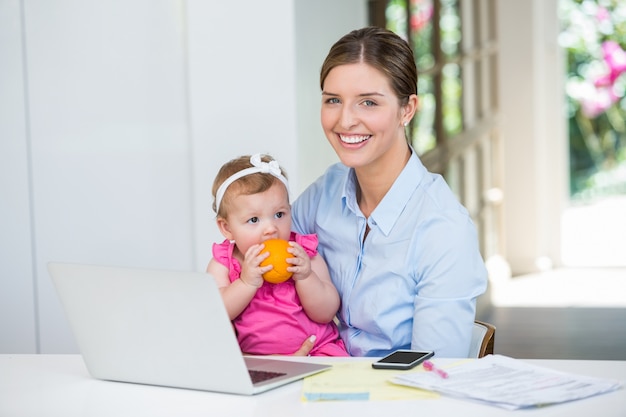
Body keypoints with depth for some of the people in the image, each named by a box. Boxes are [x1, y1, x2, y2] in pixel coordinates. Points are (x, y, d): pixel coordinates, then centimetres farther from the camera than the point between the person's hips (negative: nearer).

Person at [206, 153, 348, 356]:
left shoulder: (306, 255, 2)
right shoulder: (222, 264, 3)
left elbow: (326, 314, -2)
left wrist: (305, 277, -17)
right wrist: (246, 282, -20)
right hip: (254, 359, 3)